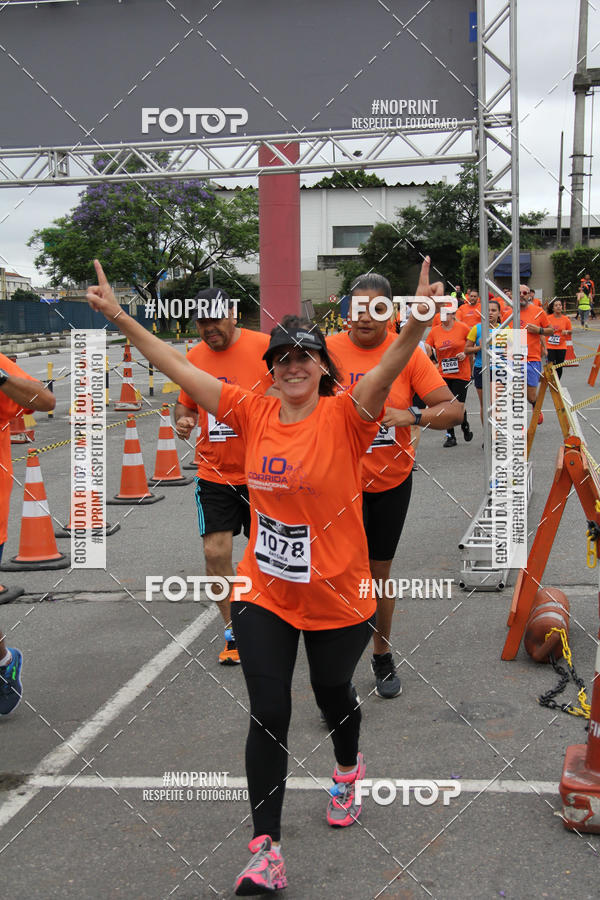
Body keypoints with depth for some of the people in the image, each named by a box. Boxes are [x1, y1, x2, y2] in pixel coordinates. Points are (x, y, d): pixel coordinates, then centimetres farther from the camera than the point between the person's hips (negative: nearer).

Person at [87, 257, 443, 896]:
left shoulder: (344, 417, -14)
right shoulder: (253, 414, -4)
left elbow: (389, 368, -33)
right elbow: (177, 367, -2)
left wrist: (418, 323, -52)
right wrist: (121, 318, -4)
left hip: (337, 596, -2)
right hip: (265, 595, 2)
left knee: (332, 693, 20)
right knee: (268, 713, 0)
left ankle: (348, 768, 54)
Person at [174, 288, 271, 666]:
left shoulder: (265, 347, -9)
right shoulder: (193, 357, 3)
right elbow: (186, 402, 16)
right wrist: (182, 420, -5)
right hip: (214, 474, 2)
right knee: (216, 552, -4)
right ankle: (233, 631, 13)